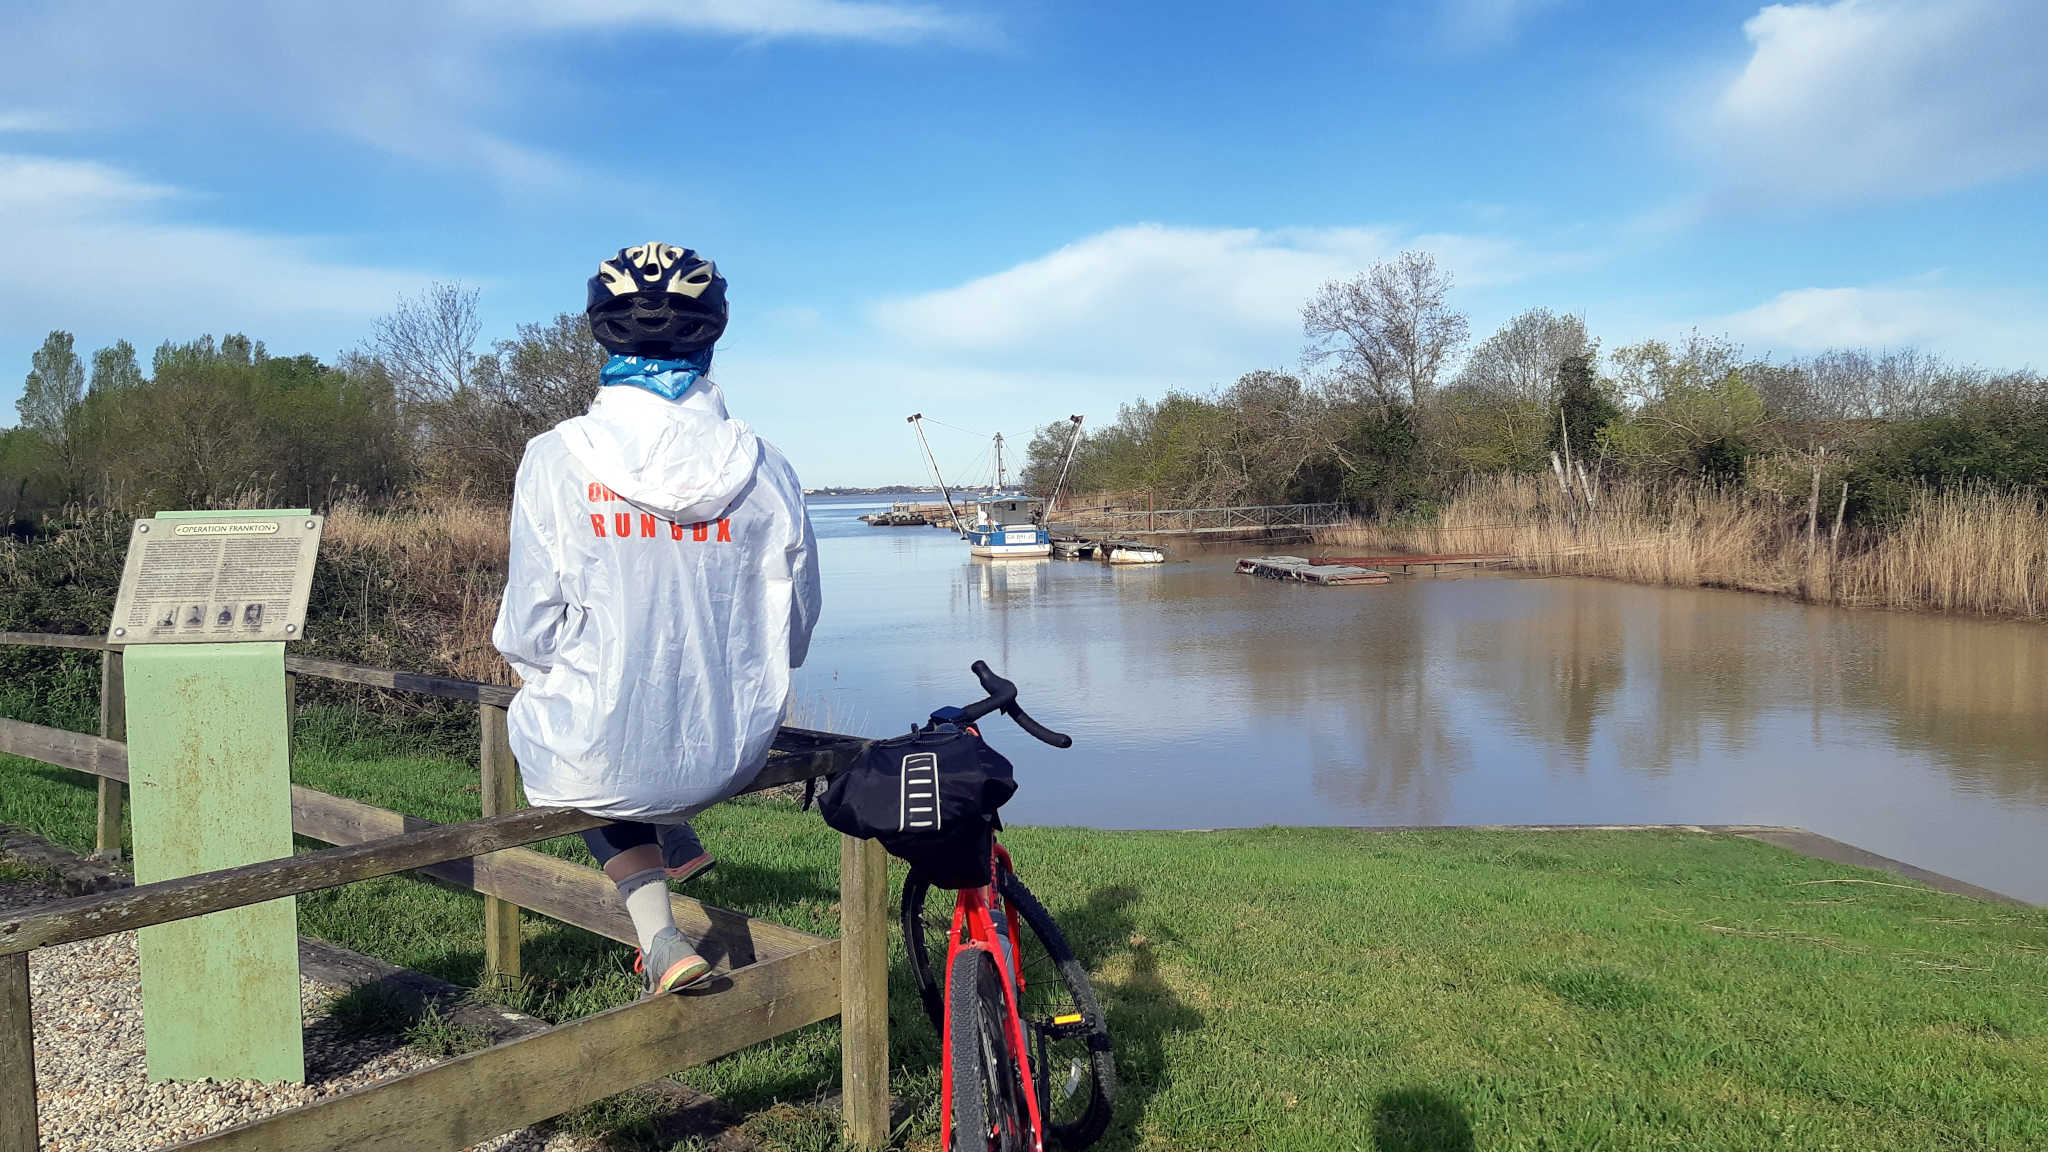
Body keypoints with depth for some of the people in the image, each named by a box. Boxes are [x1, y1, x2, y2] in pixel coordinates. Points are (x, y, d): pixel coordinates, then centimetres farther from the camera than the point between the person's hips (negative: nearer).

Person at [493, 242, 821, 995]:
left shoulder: (556, 460, -12)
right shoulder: (764, 469, -7)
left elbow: (529, 635, -8)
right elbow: (792, 635, 1)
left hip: (595, 767, -3)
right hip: (730, 759, 3)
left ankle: (660, 941, 22)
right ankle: (676, 841, 50)